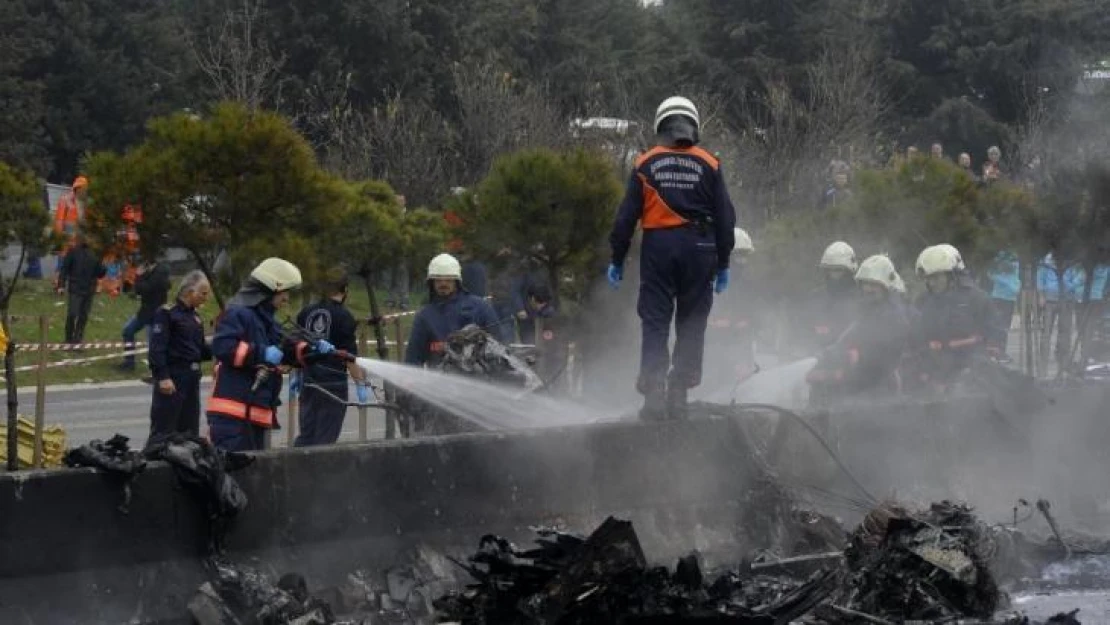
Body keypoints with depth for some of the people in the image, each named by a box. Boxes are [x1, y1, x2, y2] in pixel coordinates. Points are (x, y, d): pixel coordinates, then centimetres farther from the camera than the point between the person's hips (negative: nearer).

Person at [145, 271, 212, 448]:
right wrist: (163, 377, -22)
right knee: (163, 430, -9)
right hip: (172, 378, -8)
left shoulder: (194, 317, 16)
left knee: (190, 430, 11)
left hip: (191, 377, 8)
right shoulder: (166, 313, -9)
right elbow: (158, 347, -16)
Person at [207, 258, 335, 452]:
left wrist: (314, 349, 8)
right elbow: (222, 347, -22)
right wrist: (262, 354, -23)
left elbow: (287, 349, 26)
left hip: (256, 412, 11)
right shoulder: (238, 314, -9)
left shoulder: (266, 320, 23)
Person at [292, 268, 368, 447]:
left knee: (306, 435, 12)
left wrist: (297, 375, 26)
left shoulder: (306, 313, 7)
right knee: (325, 438, 0)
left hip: (308, 382, 5)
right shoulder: (344, 317, -11)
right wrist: (361, 384, -9)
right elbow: (350, 356, -14)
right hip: (334, 384, -5)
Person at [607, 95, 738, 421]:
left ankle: (653, 393, -9)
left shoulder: (646, 164, 3)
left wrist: (617, 260, 8)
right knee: (691, 324, 8)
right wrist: (723, 264, 13)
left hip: (658, 247, 0)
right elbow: (725, 217, 6)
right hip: (699, 247, 1)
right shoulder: (709, 165, 5)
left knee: (655, 322, 2)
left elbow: (627, 215, 2)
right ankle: (679, 395, 4)